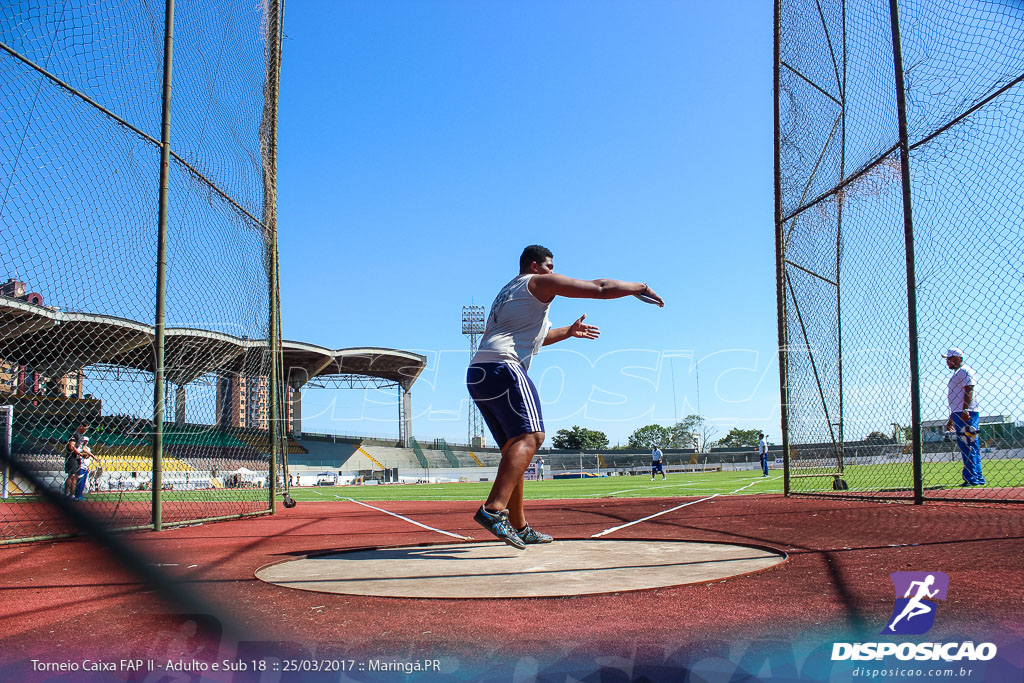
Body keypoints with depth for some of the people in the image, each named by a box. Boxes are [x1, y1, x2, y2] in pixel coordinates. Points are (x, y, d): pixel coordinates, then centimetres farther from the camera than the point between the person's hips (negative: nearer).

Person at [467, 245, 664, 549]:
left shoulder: (506, 293, 33)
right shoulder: (539, 283, 8)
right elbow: (600, 288, 5)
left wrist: (568, 332, 55)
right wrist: (640, 287, 18)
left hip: (476, 375, 9)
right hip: (502, 367, -9)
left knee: (515, 447, 11)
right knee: (529, 436, -21)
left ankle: (519, 526, 9)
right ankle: (494, 509, -38)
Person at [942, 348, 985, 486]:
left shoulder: (965, 371, -5)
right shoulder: (956, 374, 25)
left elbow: (969, 391, -17)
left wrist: (965, 411, -26)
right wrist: (951, 418, 27)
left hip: (967, 414, -10)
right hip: (958, 415, 10)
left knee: (967, 447, -13)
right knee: (972, 448, 10)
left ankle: (971, 478, -14)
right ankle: (978, 478, 13)